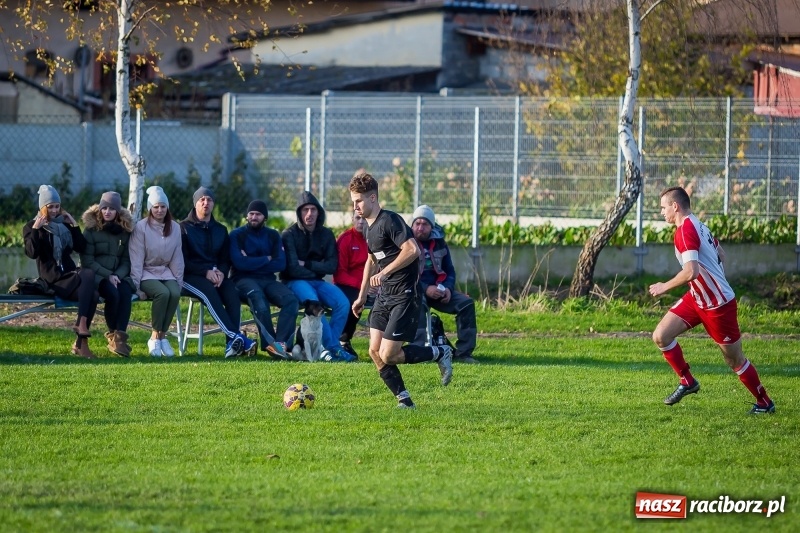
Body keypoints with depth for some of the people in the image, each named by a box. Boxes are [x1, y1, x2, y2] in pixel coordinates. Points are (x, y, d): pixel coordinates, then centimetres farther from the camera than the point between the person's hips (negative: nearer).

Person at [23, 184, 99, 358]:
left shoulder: (64, 225, 21)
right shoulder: (31, 227, 8)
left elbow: (81, 248, 12)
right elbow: (32, 253, -9)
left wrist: (74, 226, 6)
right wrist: (36, 229, -14)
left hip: (69, 275, 5)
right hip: (52, 279, -5)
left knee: (93, 295, -29)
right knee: (88, 274, -34)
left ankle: (80, 342, -27)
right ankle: (81, 324, -39)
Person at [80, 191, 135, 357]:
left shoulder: (125, 231, 11)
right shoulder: (91, 229, 1)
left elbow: (126, 260, 11)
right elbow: (87, 260, -6)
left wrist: (118, 275, -10)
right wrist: (108, 275, -16)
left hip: (118, 275, 3)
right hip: (96, 275, -3)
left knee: (125, 292, -30)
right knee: (112, 293, -33)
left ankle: (119, 337, -35)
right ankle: (113, 334, -16)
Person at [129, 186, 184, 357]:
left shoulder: (175, 228, 8)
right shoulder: (141, 227, -5)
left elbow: (177, 259, 12)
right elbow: (136, 259, -7)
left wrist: (179, 282, 5)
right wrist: (136, 286, -12)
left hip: (166, 272, 4)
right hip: (146, 273, -4)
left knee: (175, 293, -30)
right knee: (163, 293, -34)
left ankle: (161, 336, -21)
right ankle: (155, 337, -22)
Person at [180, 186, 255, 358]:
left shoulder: (220, 230, 20)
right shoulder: (185, 228, 5)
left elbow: (226, 259, 16)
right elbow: (183, 261, -4)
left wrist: (221, 272, -8)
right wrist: (206, 272, -17)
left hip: (216, 275, 4)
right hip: (190, 276, -4)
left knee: (232, 291, -28)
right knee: (209, 291, -36)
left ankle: (232, 345, -42)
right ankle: (235, 336, -48)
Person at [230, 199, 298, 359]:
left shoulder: (273, 236, 15)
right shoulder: (237, 235, 4)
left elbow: (281, 264, 1)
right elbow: (240, 263, -12)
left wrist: (252, 263, -7)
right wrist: (267, 259, -2)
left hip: (268, 280, 4)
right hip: (244, 280, -4)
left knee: (291, 299, -27)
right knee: (257, 296, -39)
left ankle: (281, 343, -38)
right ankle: (270, 343, -40)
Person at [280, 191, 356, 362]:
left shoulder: (326, 234, 6)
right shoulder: (290, 234, -8)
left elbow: (332, 266, 1)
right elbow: (293, 269, -14)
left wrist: (306, 264, -10)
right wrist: (316, 270, -4)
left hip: (317, 281, 5)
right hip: (295, 282, -5)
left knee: (343, 303, -21)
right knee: (313, 302, -35)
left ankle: (327, 348, -18)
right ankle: (334, 347, -30)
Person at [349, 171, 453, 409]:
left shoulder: (389, 221, -15)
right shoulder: (369, 227, 14)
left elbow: (413, 250, -27)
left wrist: (384, 272, -27)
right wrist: (362, 296, 29)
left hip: (405, 295, -9)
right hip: (384, 295, 9)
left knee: (388, 355, -12)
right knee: (375, 351, 0)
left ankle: (440, 353, 7)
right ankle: (403, 399, 9)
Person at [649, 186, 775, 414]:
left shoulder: (685, 230, -22)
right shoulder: (698, 226, 7)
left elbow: (691, 271, -32)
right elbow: (720, 255, 18)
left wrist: (664, 287, -20)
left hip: (718, 305, -9)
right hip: (697, 298, 9)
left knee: (734, 360, 4)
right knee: (661, 336, 0)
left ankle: (764, 402, 20)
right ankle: (687, 382, 13)